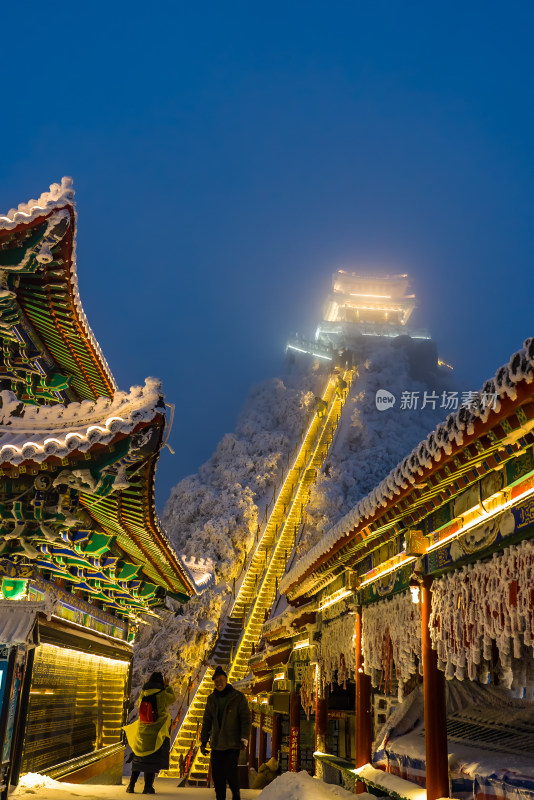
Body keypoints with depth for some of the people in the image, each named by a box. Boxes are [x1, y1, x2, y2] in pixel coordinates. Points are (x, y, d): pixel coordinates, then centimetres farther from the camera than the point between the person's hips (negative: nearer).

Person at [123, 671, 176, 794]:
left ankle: (131, 785, 17)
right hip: (157, 733, -4)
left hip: (142, 731, 4)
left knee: (139, 758, 15)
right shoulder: (162, 695, -14)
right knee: (153, 759, 5)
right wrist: (167, 686, 17)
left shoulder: (143, 694, -3)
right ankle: (148, 787, 5)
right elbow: (173, 698, 5)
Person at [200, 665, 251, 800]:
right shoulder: (211, 699, 7)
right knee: (217, 773, 3)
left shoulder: (238, 697, -5)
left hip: (233, 743, -4)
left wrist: (244, 739, -15)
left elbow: (246, 719, -6)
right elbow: (207, 722, 14)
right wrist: (203, 741, 10)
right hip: (216, 743, 4)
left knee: (230, 771, -10)